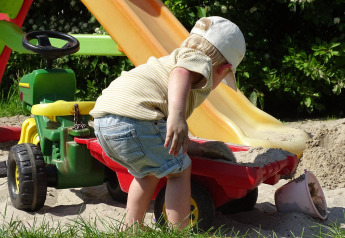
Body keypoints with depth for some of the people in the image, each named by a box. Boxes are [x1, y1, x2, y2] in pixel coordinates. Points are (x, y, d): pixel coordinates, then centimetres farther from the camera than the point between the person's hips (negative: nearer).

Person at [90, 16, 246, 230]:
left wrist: (185, 144, 45)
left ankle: (131, 229, 31)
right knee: (179, 170, 7)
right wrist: (177, 116, -35)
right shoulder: (201, 60, 7)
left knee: (148, 172, 28)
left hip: (102, 120, 9)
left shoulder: (173, 58, 35)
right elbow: (181, 73, -20)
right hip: (133, 116, -9)